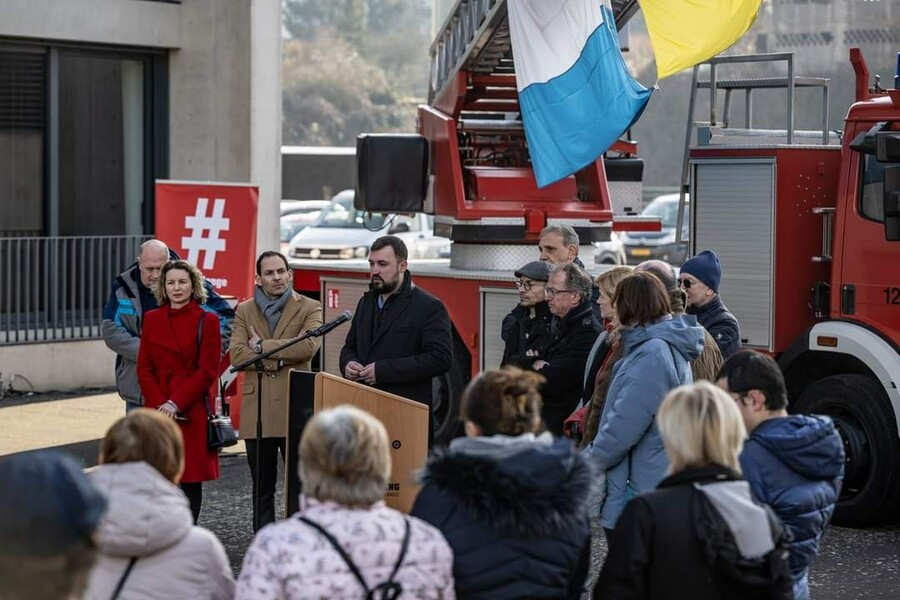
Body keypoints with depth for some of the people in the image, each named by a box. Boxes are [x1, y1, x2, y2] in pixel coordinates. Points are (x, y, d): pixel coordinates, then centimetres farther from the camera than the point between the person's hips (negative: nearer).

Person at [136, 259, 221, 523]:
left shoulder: (207, 321, -1)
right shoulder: (152, 319, 9)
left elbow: (208, 370, -6)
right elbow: (144, 368, 7)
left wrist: (176, 403, -13)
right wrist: (158, 404, -9)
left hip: (192, 411, -2)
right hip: (157, 410, 3)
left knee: (191, 478, 1)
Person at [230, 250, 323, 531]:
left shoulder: (309, 308, 4)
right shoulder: (244, 311, 11)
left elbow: (308, 346, -14)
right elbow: (237, 355, -3)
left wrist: (262, 346, -8)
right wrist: (278, 360, -11)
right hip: (257, 410, 3)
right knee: (262, 489, 9)